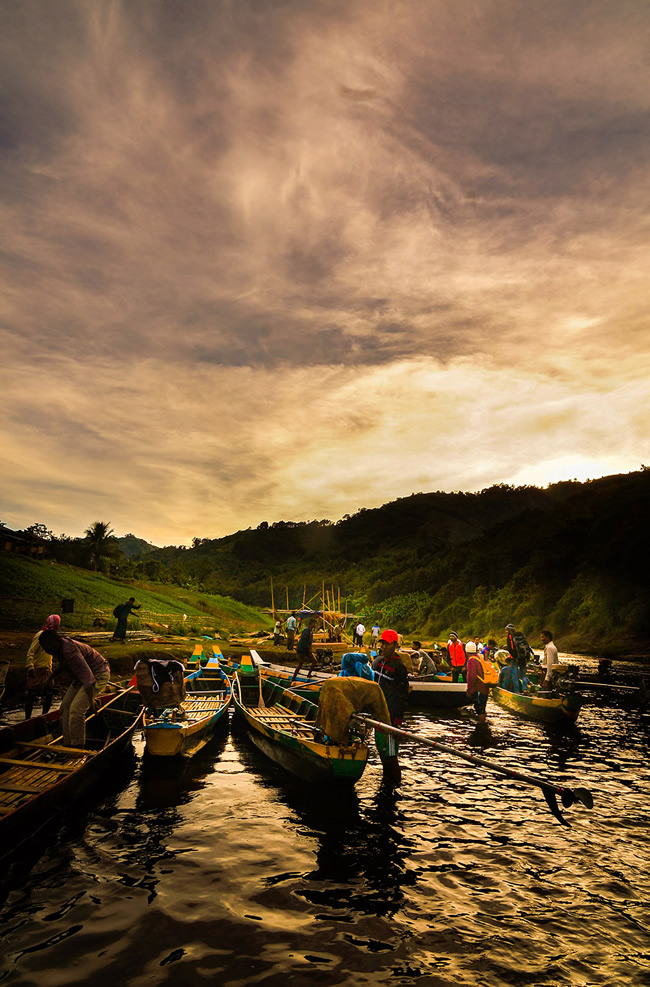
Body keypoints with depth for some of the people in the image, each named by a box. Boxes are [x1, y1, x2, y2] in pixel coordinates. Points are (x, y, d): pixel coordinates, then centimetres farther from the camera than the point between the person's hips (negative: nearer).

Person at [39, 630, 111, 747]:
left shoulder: (70, 651, -34)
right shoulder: (59, 649, -4)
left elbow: (87, 677, -33)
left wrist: (91, 700, -26)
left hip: (99, 675, -10)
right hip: (82, 675, 10)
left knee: (76, 710, -17)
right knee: (65, 706, 7)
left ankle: (77, 747, -3)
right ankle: (67, 744, 17)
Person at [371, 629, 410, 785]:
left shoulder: (399, 666, -12)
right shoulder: (377, 661, 9)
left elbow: (402, 694, -12)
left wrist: (398, 717, -14)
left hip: (390, 713, -8)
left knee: (388, 747, -5)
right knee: (380, 743, 15)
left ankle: (394, 780, 8)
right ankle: (387, 776, 30)